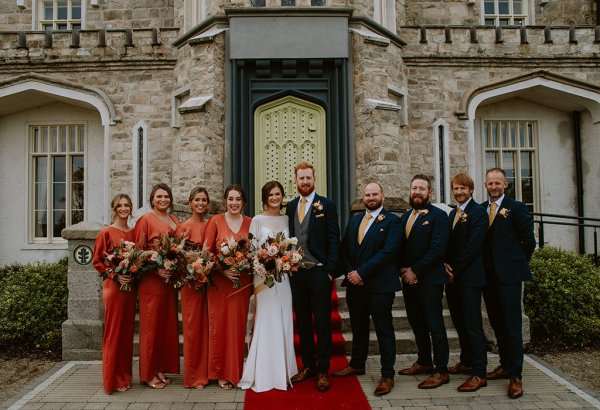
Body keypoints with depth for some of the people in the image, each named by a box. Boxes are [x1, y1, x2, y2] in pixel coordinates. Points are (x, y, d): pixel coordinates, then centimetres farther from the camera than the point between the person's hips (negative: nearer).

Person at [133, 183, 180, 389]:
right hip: (151, 279, -6)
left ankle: (162, 369, 21)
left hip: (171, 278, 6)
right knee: (151, 324, 0)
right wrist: (156, 269, -18)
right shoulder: (145, 220, -5)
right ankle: (148, 374, 11)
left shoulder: (175, 220, 14)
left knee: (168, 324, 9)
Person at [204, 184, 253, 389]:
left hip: (242, 282, 2)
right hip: (219, 281, -2)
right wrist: (222, 270, -16)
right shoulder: (215, 221, -1)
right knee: (220, 324, 3)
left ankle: (236, 371, 21)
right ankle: (221, 373, 18)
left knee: (238, 325, 7)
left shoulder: (250, 223, 5)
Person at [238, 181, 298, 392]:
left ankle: (283, 370, 21)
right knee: (267, 322, -2)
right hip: (264, 275, -4)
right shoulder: (257, 220, -2)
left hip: (284, 276, 4)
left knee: (284, 322, 8)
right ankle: (265, 373, 9)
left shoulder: (287, 220, 9)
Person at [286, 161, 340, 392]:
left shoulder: (327, 205, -2)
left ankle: (323, 371, 16)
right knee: (302, 323, 12)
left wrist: (330, 271, -11)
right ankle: (308, 366, 26)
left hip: (319, 272, -4)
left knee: (322, 323, 4)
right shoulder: (290, 207, 11)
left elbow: (334, 240, -5)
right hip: (296, 273, 4)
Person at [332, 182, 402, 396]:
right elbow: (344, 249, 11)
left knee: (384, 330, 3)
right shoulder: (354, 220, 13)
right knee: (358, 327, 18)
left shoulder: (392, 221, -6)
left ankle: (387, 375, 13)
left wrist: (361, 273, -18)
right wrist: (349, 272, -6)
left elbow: (387, 252, -16)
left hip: (380, 284, -6)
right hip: (354, 283, 6)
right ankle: (357, 364, 35)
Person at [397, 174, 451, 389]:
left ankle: (441, 371, 10)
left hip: (429, 279, -7)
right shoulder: (406, 216, 14)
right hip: (409, 279, 7)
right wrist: (403, 270, -1)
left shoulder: (438, 216, -8)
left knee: (435, 326, 0)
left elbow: (437, 249, -17)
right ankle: (424, 362, 30)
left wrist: (415, 270, -15)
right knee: (417, 323, 15)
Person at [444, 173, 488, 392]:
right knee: (460, 323, 14)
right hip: (453, 276, 8)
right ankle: (466, 362, 27)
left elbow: (473, 245, -16)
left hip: (469, 276, -8)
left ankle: (479, 373, -1)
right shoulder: (453, 213, 17)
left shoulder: (478, 212, -8)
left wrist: (455, 269, -12)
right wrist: (446, 263, -1)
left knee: (472, 324, -6)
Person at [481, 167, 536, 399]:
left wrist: (517, 264, 4)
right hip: (488, 274, 5)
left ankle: (515, 376, 6)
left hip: (508, 275, -5)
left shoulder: (516, 208, -5)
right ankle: (505, 365, 27)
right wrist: (482, 266, 5)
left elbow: (528, 241, -3)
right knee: (497, 324, 13)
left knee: (512, 325, -2)